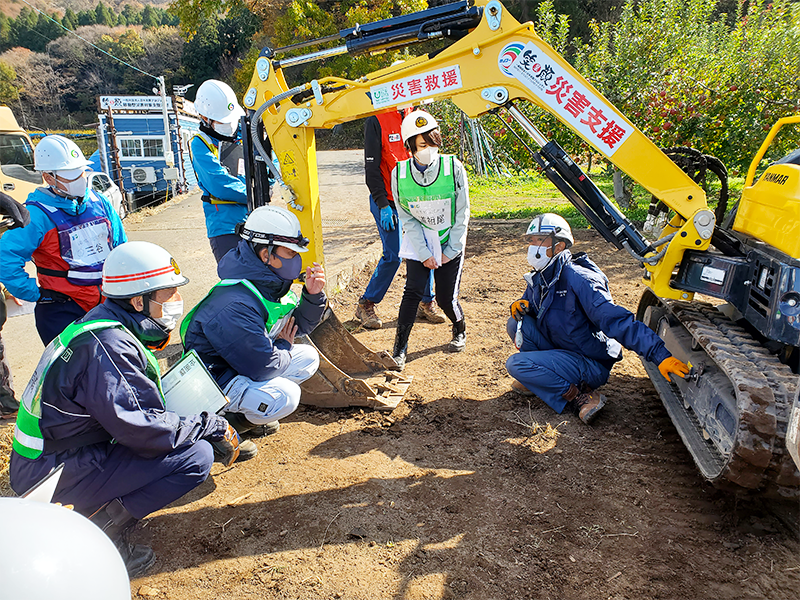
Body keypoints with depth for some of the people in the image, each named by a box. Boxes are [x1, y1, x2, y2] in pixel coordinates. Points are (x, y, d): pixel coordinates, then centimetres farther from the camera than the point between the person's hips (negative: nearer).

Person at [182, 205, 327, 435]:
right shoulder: (236, 305, -32)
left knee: (308, 357, 4)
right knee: (285, 396, -29)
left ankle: (247, 409, 8)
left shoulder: (270, 284, -2)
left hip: (245, 364, 10)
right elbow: (262, 366, -30)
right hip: (214, 380, -10)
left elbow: (298, 327, 9)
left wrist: (313, 295, -9)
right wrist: (284, 346, -9)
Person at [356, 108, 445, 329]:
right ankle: (366, 305, 11)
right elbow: (372, 168, -10)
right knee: (393, 256, -7)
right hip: (388, 201, -6)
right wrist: (383, 205, -15)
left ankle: (426, 302, 21)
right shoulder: (376, 121, -8)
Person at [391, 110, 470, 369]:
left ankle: (460, 330, 32)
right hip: (418, 244, 1)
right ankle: (400, 346, 3)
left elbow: (462, 214, -6)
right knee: (413, 291, -11)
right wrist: (424, 254, -11)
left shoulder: (453, 167, -13)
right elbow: (407, 219, -6)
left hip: (450, 244, 0)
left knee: (446, 298, -1)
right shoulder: (399, 173, -11)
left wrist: (449, 251, -8)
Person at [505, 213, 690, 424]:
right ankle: (545, 377, 5)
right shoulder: (538, 279, 2)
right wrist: (520, 306, -7)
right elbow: (531, 306, 20)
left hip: (591, 365, -8)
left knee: (516, 364, -22)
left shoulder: (577, 279, -24)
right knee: (517, 322, -8)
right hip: (561, 350, 8)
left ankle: (580, 397, -12)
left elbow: (616, 321, -31)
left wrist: (660, 355, -40)